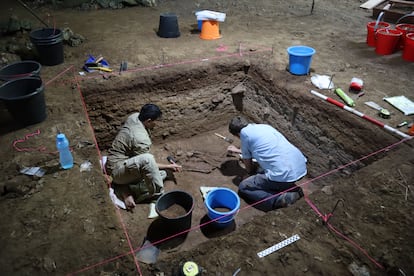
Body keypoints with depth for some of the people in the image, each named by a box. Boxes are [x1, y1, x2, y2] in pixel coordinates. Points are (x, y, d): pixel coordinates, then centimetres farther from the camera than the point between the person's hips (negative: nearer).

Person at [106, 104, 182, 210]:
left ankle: (125, 189, -3)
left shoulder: (134, 116, -4)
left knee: (162, 173, 2)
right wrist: (169, 166, -4)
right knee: (147, 159, -38)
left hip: (128, 165, 10)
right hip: (117, 170, -10)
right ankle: (158, 195, -20)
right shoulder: (141, 139, -28)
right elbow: (147, 163, -14)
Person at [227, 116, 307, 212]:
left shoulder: (244, 132, 0)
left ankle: (281, 198, -6)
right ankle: (291, 189, 13)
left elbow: (249, 169, 7)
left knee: (243, 187, 10)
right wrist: (238, 150, 52)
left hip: (284, 175, -8)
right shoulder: (263, 126, 21)